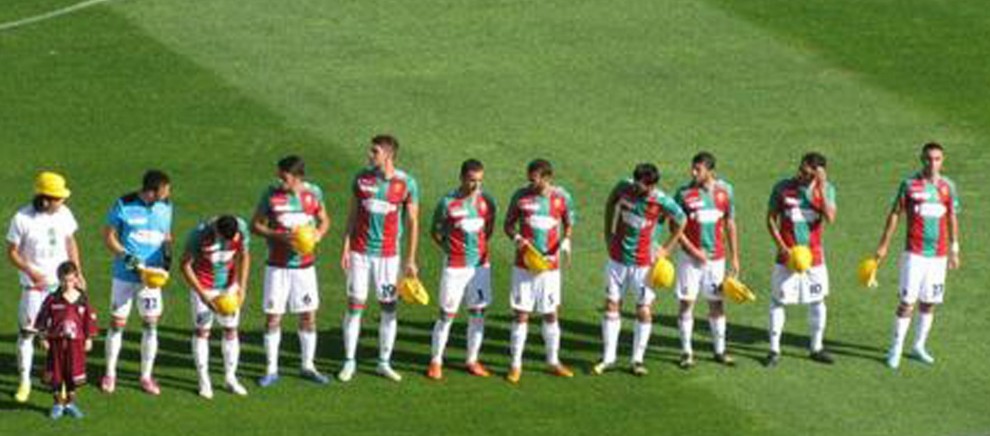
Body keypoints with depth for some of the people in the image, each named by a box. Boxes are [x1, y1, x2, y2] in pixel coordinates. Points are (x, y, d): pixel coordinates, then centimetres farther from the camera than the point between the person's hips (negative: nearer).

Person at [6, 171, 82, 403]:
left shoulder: (63, 213, -3)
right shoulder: (22, 219, -17)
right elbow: (12, 253, -10)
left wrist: (77, 272, 7)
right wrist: (31, 271, -24)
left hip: (61, 283, 4)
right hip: (34, 285, -4)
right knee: (27, 331, 0)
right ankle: (24, 381, 13)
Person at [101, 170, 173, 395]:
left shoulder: (165, 207, 0)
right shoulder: (124, 206, -12)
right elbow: (108, 236, -7)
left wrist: (167, 254, -6)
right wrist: (128, 258, -18)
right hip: (124, 275, -3)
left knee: (151, 324, 4)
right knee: (117, 323, 5)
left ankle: (146, 376, 17)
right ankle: (110, 373, 20)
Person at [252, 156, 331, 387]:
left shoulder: (313, 193, -2)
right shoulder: (271, 194, -9)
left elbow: (324, 220, 12)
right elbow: (255, 225, -4)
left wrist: (318, 233, -10)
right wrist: (278, 235, -20)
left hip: (305, 265, 2)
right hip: (278, 266, -2)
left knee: (308, 316, 7)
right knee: (273, 316, 0)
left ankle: (308, 366, 22)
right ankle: (271, 369, 10)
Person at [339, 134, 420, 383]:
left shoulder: (406, 183, -5)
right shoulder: (362, 178, 0)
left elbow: (413, 222, 0)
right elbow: (353, 213, 7)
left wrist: (411, 260, -1)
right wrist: (346, 247, 0)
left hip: (388, 254, -1)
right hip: (360, 252, 1)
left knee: (389, 307, 2)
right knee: (355, 305, 0)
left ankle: (384, 363, 14)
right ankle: (349, 361, 9)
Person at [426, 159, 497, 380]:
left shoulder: (487, 201, 1)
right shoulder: (448, 203, -12)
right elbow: (436, 233, -1)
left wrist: (478, 247, 9)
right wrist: (451, 249, 1)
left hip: (480, 264, 4)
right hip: (455, 267, -4)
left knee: (478, 313, 8)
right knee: (446, 314, -1)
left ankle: (472, 360, 19)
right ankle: (436, 361, 8)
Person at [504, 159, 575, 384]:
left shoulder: (561, 197, -3)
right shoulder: (521, 196, -6)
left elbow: (568, 224, 10)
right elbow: (508, 224, 3)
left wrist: (566, 241, -10)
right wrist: (516, 238, -18)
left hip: (550, 266, 1)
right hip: (524, 266, -1)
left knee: (551, 315, 10)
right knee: (521, 314, 0)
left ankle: (553, 361, 24)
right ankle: (516, 364, 8)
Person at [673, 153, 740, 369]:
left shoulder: (724, 190, 1)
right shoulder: (685, 193, -9)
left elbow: (730, 224, 8)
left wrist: (734, 257, 7)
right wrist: (693, 250, -15)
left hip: (717, 256, 2)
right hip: (691, 256, -2)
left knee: (717, 303, 8)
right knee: (687, 302, -2)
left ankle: (720, 350, 19)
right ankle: (686, 352, 7)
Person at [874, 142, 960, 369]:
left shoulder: (948, 186, 6)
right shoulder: (910, 184, -3)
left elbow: (952, 219, 14)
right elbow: (895, 214, 1)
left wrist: (954, 250, 13)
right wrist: (884, 245, -1)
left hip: (939, 254, 4)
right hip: (914, 253, -3)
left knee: (929, 302, 8)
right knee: (908, 301, -7)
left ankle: (919, 346, 21)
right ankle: (896, 349, 2)